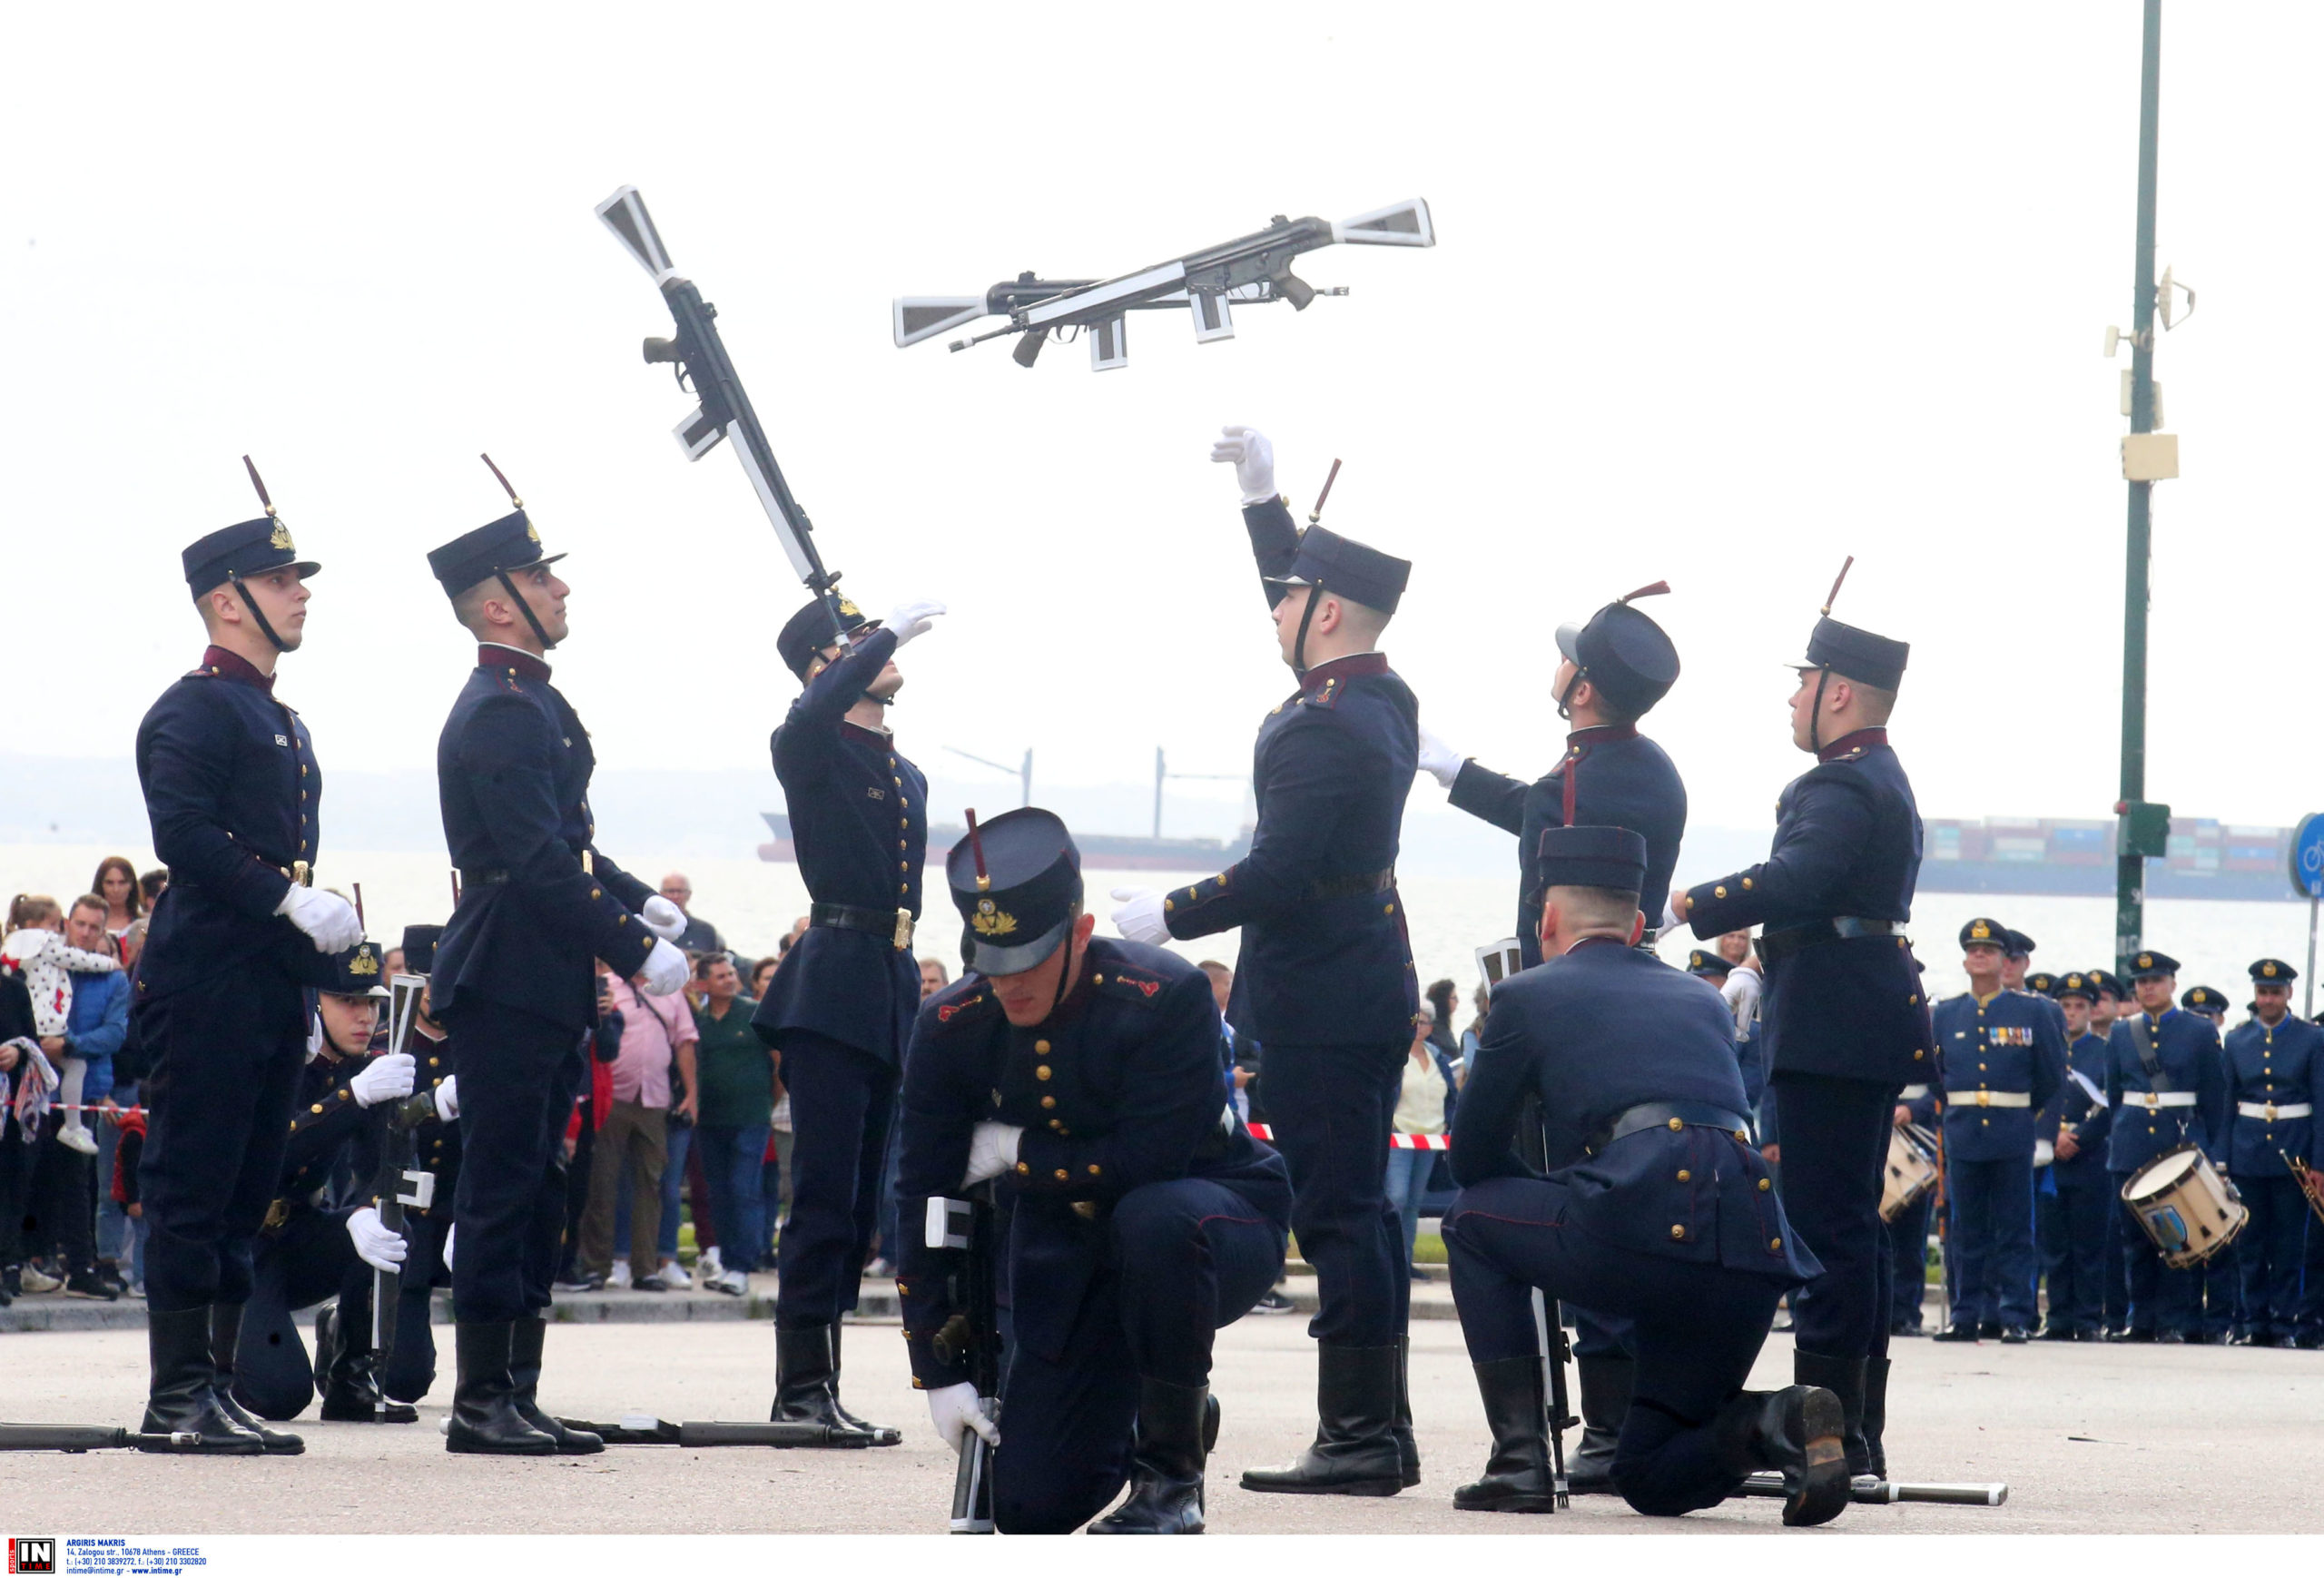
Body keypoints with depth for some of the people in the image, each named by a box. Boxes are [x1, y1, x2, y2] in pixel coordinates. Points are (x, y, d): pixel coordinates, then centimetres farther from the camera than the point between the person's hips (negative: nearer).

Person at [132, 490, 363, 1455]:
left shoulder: (281, 724, 22)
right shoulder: (195, 711, -8)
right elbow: (185, 834, -21)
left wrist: (327, 926, 10)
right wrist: (295, 901, -22)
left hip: (272, 986, 10)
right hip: (210, 985, -10)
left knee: (243, 1196, 10)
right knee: (192, 1194, -8)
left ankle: (211, 1393, 13)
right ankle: (178, 1400, -7)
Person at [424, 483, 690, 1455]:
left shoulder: (529, 703, 17)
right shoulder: (500, 714, -16)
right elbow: (538, 864, -22)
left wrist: (636, 901, 9)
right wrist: (635, 950, -19)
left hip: (543, 989, 10)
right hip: (508, 983, -10)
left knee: (535, 1194, 12)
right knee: (502, 1191, -7)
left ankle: (515, 1397, 16)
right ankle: (481, 1404, -4)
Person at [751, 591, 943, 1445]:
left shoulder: (907, 775, 20)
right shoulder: (806, 749, -3)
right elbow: (814, 711, -29)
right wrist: (893, 630, -21)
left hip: (891, 996, 8)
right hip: (830, 993, -8)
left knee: (857, 1204, 8)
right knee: (825, 1194, -10)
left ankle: (814, 1387, 12)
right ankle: (803, 1385, -9)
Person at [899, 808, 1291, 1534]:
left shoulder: (1163, 996, -25)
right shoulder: (951, 1028, -11)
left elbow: (1147, 1163, -31)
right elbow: (926, 1200, -8)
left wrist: (1013, 1153, -20)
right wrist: (939, 1372, -12)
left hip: (1218, 1221, -4)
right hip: (1069, 1261, 4)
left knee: (1151, 1219, -41)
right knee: (1035, 1507, -9)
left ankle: (1172, 1476, -19)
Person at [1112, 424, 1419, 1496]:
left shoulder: (1322, 731, -18)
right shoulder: (1386, 701, 11)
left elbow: (1278, 874, -23)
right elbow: (1299, 612, 28)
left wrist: (1168, 917, -10)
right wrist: (1261, 493, 27)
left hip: (1319, 1003, -10)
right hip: (1370, 980, 10)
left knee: (1337, 1215, -8)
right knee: (1358, 1212, 12)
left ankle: (1356, 1439, -8)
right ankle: (1379, 1433, 16)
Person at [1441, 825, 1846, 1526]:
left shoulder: (1529, 995, 16)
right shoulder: (1705, 1001, 31)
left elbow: (1471, 1156, 22)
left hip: (1646, 1230, -6)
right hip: (1757, 1251, 6)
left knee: (1475, 1220, 25)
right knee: (1652, 1479, 22)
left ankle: (1521, 1461, 13)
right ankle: (1775, 1422, -9)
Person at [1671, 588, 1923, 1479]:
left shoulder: (1843, 786, -14)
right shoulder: (1882, 780, 21)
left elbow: (1798, 879, -29)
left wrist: (1699, 905, -23)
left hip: (1831, 1029, -11)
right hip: (1873, 1027, 11)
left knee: (1826, 1225, -11)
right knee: (1852, 1225, 13)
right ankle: (1858, 1431, 17)